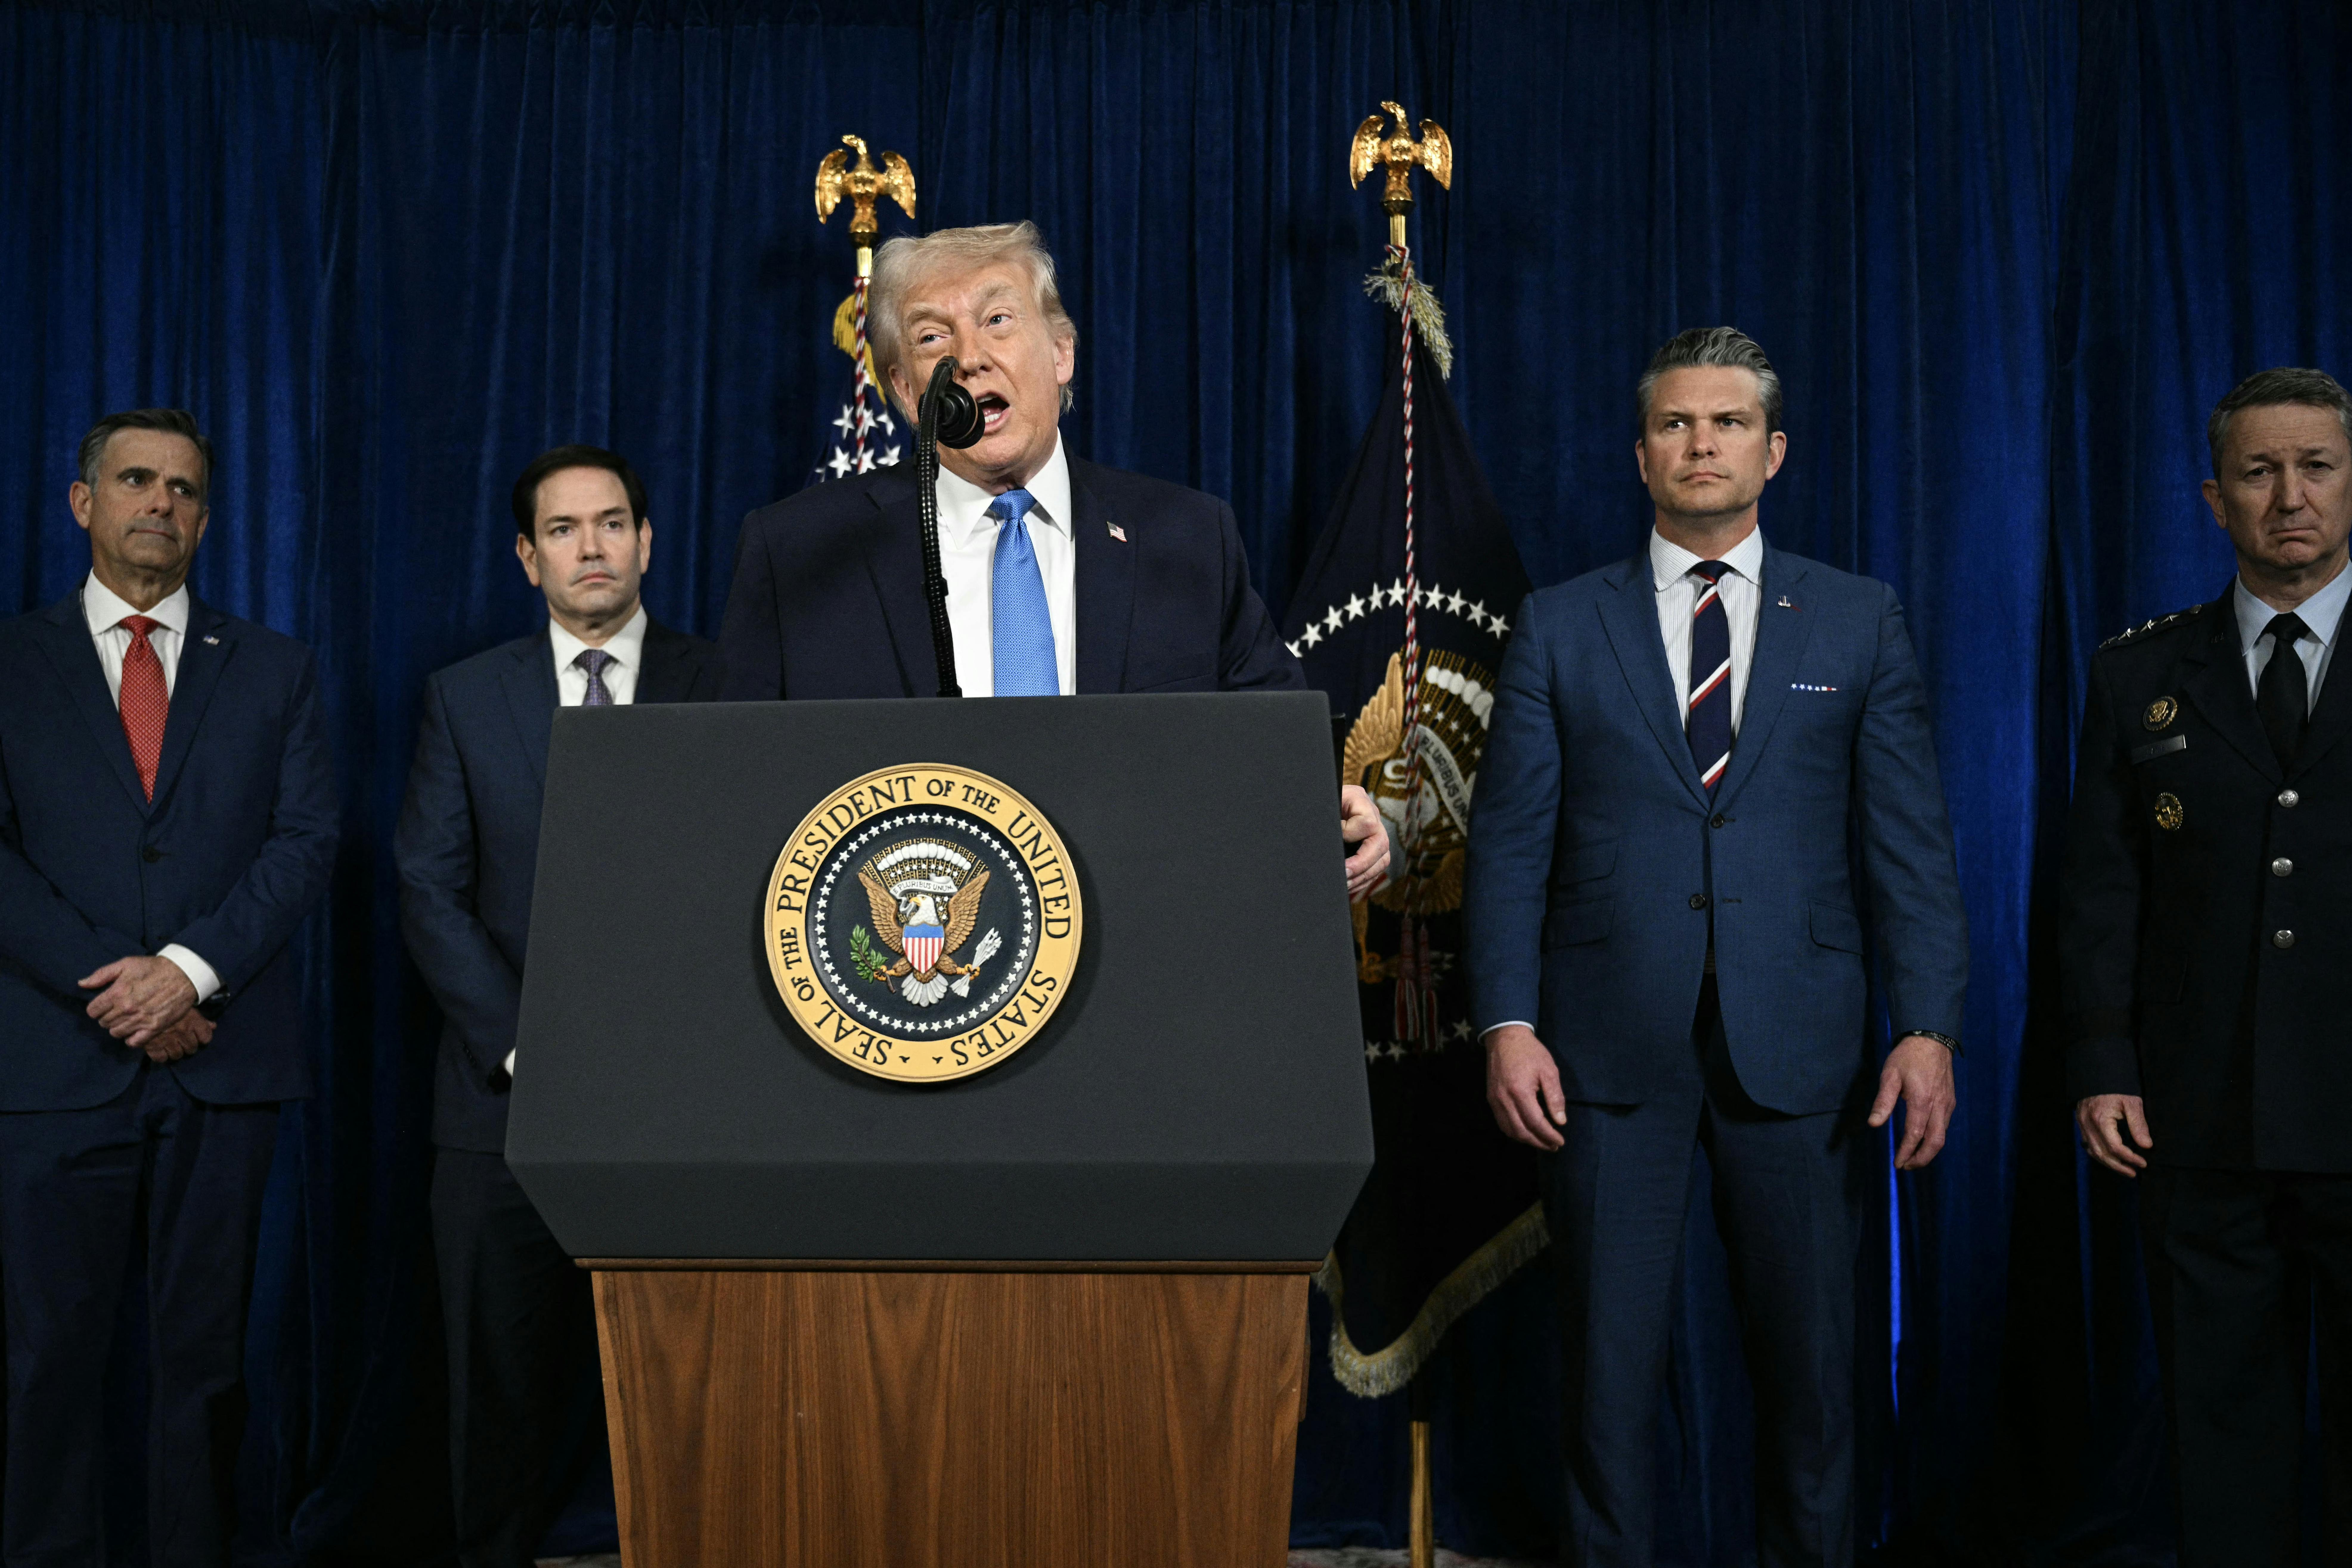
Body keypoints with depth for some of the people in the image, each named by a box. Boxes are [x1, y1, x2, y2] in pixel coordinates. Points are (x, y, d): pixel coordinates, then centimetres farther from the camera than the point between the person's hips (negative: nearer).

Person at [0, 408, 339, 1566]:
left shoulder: (274, 670, 11)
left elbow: (306, 840, 1)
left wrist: (193, 968, -12)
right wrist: (108, 985, -11)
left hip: (226, 1057, 1)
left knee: (205, 1349, 7)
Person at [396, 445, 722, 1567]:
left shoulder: (723, 689, 6)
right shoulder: (466, 698, 9)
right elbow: (430, 892, 3)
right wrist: (525, 1048, -8)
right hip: (508, 1100, 1)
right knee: (504, 1383, 7)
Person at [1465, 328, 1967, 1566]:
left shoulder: (1860, 623, 8)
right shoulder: (1560, 627, 7)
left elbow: (1911, 844, 4)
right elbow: (1509, 844, 3)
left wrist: (1928, 1029, -6)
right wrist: (1507, 1022, -8)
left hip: (1798, 1048, 1)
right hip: (1609, 1049, 0)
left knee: (1812, 1360, 9)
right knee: (1607, 1364, 6)